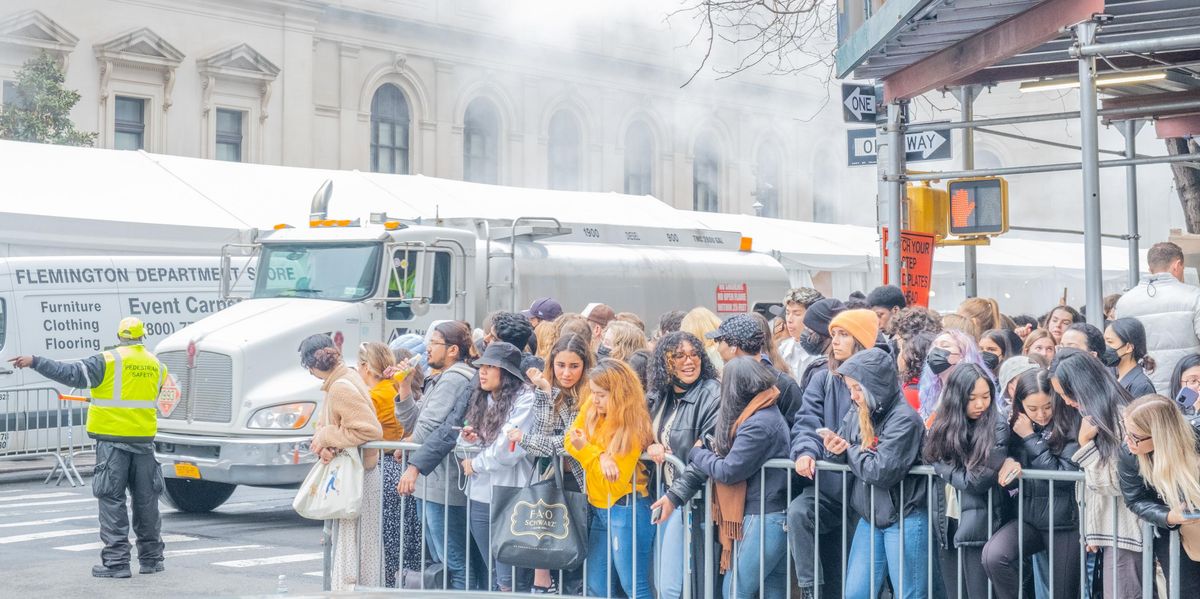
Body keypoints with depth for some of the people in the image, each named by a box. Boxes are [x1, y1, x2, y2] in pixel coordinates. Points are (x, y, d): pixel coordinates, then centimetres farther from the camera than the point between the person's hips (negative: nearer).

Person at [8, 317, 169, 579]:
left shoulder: (109, 360, -9)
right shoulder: (156, 365, 8)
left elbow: (72, 373, -15)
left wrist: (35, 361, -11)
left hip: (112, 439, -5)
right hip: (144, 439, 5)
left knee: (112, 499, -1)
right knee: (146, 499, 13)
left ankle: (117, 561, -5)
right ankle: (151, 559, 21)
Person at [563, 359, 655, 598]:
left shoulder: (631, 429, -18)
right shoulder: (590, 409, 1)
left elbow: (614, 483, -19)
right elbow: (569, 441, -3)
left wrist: (586, 450, -22)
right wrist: (601, 456, -19)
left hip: (625, 510, -7)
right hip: (599, 509, 7)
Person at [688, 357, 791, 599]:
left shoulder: (758, 423, -18)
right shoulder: (770, 414, 13)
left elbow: (728, 471, -15)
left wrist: (696, 454, -1)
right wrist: (708, 450, 0)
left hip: (763, 521, -10)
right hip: (774, 518, 10)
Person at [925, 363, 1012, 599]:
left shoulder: (997, 427, -11)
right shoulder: (944, 424, 6)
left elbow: (978, 481, -16)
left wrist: (945, 469, -8)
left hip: (978, 525, -5)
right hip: (947, 522, 6)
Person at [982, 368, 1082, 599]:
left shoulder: (1071, 425, -9)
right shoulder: (1017, 426, 5)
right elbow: (1008, 478, 13)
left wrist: (1031, 438, -12)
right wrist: (1010, 464, -11)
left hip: (1065, 521, -3)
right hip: (1029, 517, 3)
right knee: (993, 555, -24)